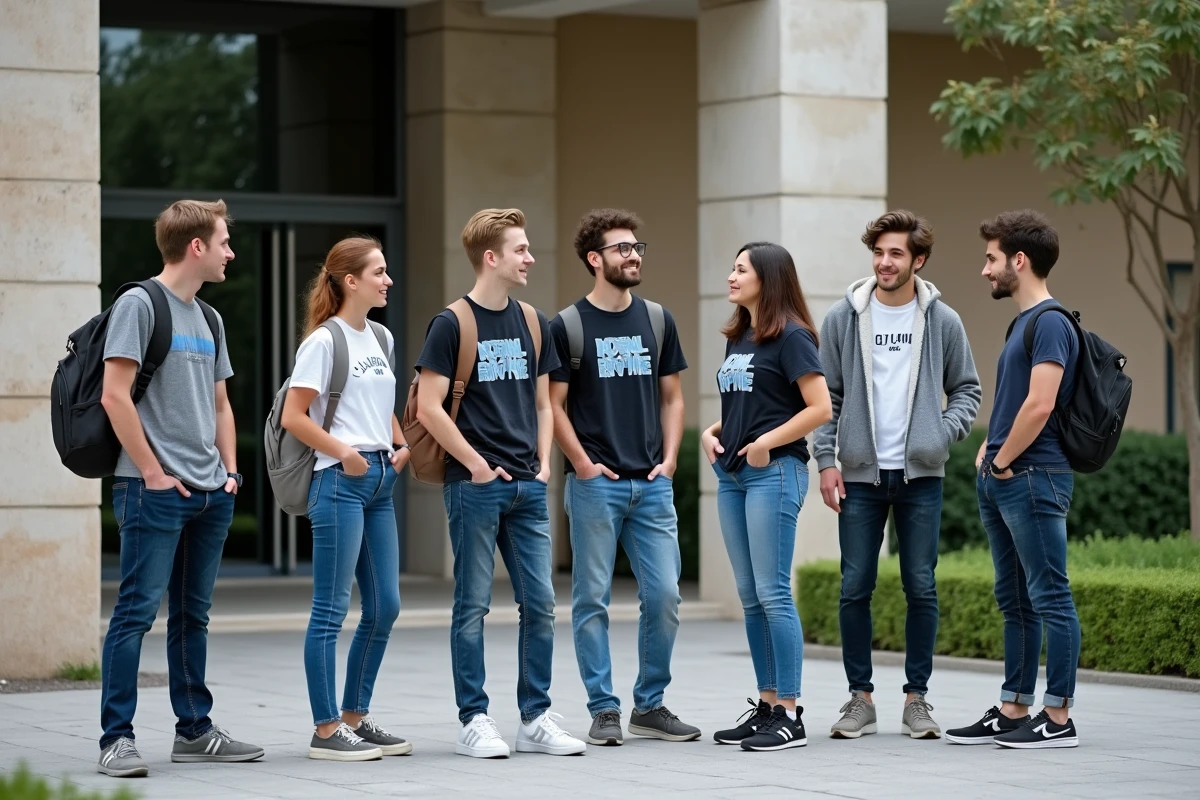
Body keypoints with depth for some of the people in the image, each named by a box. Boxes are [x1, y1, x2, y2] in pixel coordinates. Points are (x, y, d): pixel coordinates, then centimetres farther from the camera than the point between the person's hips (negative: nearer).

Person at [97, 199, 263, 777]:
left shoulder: (208, 319, 17)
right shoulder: (139, 305, -8)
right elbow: (115, 395, -14)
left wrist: (229, 470, 11)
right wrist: (152, 471, -14)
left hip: (210, 493, 8)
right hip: (156, 490, -8)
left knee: (192, 614, 13)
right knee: (137, 610, -8)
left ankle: (194, 730, 19)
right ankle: (116, 738, -7)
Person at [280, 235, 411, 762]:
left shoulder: (381, 339, 14)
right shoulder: (324, 341, -9)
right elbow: (293, 417, -12)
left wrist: (402, 446, 8)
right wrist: (344, 453, -16)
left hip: (381, 481, 8)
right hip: (340, 482, -8)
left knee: (385, 606, 9)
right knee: (331, 609, -4)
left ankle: (356, 718, 20)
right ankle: (326, 730, 0)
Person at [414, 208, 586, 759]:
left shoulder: (533, 323, 12)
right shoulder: (452, 323, -6)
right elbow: (428, 407, -11)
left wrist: (543, 462, 7)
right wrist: (476, 464, -11)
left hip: (527, 487, 6)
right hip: (474, 485, -6)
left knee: (540, 603, 4)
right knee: (473, 605, 0)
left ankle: (536, 718, 12)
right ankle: (474, 721, 6)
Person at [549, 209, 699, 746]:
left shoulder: (657, 320, 11)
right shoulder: (567, 325, -1)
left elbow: (672, 398, 15)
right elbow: (554, 405, -1)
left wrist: (669, 458, 3)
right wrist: (582, 463, -8)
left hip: (652, 484, 4)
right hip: (595, 483, -4)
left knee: (664, 595, 1)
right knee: (592, 598, 0)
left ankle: (650, 707, 13)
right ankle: (604, 710, 7)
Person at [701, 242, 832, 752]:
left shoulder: (790, 337, -8)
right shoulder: (737, 339, 16)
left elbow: (820, 408, -14)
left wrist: (766, 442, -18)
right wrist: (712, 432, 6)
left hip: (774, 472, -9)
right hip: (732, 475, 9)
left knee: (773, 593, -8)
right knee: (750, 597, 10)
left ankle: (790, 716, -4)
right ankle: (767, 706, 16)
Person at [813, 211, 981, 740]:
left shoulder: (943, 322, 2)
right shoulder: (843, 318, 2)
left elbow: (967, 390, 9)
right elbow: (825, 396, 5)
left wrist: (944, 434, -8)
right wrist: (826, 461, -2)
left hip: (921, 475, 0)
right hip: (860, 474, 0)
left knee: (921, 588, 2)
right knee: (855, 588, 1)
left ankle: (917, 697, 11)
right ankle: (860, 698, 10)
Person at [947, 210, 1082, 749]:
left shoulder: (1051, 323, -13)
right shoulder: (1021, 322, 18)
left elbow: (1039, 405, -22)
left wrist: (1003, 460, -11)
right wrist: (988, 453, 12)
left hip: (1033, 479, -10)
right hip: (1000, 481, 10)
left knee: (1049, 597, -5)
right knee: (1015, 600, 13)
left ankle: (1058, 718, -1)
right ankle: (1012, 711, 19)